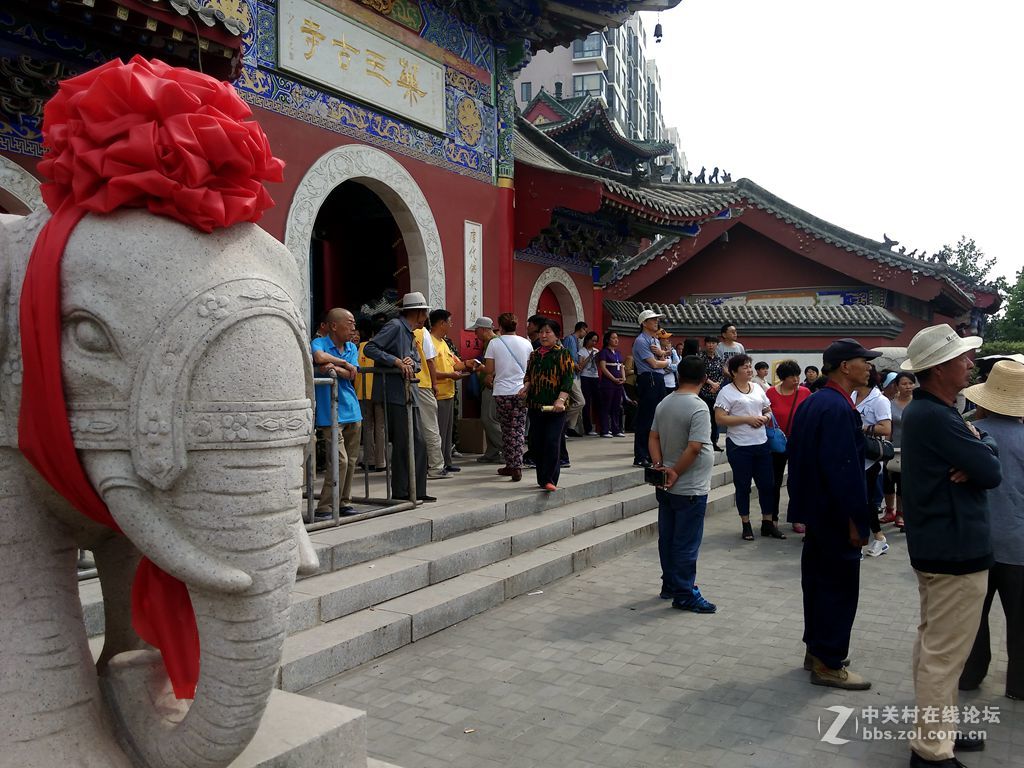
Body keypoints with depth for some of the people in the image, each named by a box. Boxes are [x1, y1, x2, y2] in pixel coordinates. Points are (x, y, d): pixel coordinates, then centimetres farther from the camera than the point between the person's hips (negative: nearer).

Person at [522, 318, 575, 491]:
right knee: (536, 443, 6)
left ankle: (549, 479, -2)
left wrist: (561, 400, -21)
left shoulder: (562, 354, -3)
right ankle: (542, 478, 18)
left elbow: (567, 380, -9)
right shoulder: (535, 355, 14)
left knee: (552, 442, -9)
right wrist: (526, 387, 0)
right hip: (535, 404, 6)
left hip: (555, 406, -5)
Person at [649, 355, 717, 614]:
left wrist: (660, 466, -3)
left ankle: (670, 585, 27)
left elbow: (654, 437, 6)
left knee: (667, 538, 15)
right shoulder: (698, 408, -19)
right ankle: (685, 595, 8)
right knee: (686, 544, 0)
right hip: (690, 489, -8)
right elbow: (694, 448, -24)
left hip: (666, 487, 8)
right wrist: (675, 473, -14)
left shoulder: (664, 403, 5)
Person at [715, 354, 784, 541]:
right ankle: (746, 526, 17)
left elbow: (769, 411, 20)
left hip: (762, 443, 5)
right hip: (739, 447, -5)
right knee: (743, 486, 5)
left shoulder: (758, 388, 12)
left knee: (767, 484, 8)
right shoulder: (727, 392, -7)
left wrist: (765, 418, -4)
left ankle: (768, 523, 21)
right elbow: (720, 419, -15)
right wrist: (747, 419, -17)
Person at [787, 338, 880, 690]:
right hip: (836, 515, -10)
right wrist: (856, 522, -20)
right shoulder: (838, 408, -21)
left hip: (815, 511, 10)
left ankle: (816, 650, 30)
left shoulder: (811, 403, 10)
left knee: (817, 580, 18)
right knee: (839, 588, 1)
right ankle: (829, 664, 10)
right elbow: (844, 469, -24)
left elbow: (797, 456, 15)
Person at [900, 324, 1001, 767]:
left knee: (933, 645, 20)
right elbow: (991, 472, -18)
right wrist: (982, 442, 0)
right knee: (945, 655, -2)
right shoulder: (936, 417, -22)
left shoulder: (925, 411, 11)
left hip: (934, 546, 11)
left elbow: (975, 464, 10)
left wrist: (973, 458, -12)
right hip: (956, 551, -11)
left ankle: (935, 730, 34)